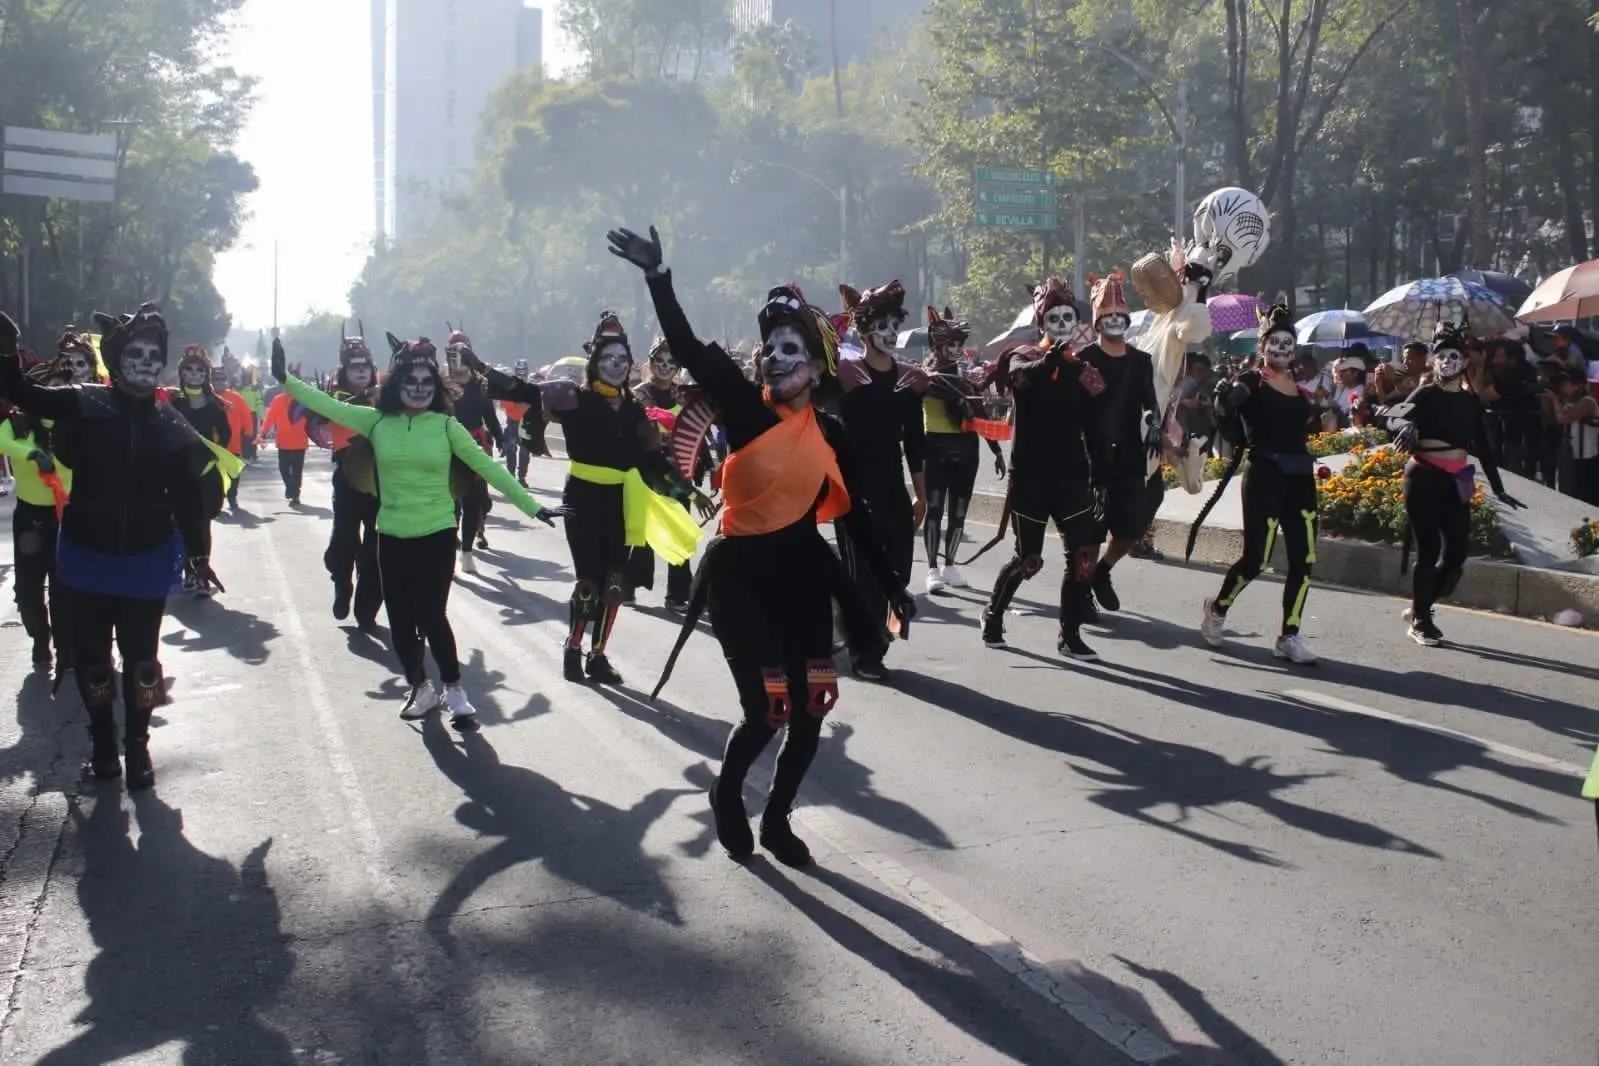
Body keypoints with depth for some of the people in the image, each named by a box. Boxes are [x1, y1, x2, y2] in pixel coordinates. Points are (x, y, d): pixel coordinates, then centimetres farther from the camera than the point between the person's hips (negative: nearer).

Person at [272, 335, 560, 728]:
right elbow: (328, 405, 0)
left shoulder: (445, 425, -6)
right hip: (392, 535, 3)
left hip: (437, 534, -3)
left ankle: (455, 690, 8)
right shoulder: (377, 420, -1)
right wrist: (285, 379, -12)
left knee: (430, 614, -9)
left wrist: (531, 506, -7)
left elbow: (487, 467, -6)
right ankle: (420, 688, 29)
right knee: (400, 618, 9)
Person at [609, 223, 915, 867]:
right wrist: (658, 277, -28)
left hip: (803, 575, 4)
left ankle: (777, 816, 29)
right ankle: (727, 794, 25)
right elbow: (690, 350, -17)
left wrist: (893, 586, 9)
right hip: (741, 573, -4)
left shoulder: (831, 434, 4)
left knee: (811, 711, 5)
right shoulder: (745, 407, -6)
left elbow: (854, 517, 10)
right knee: (765, 710, -8)